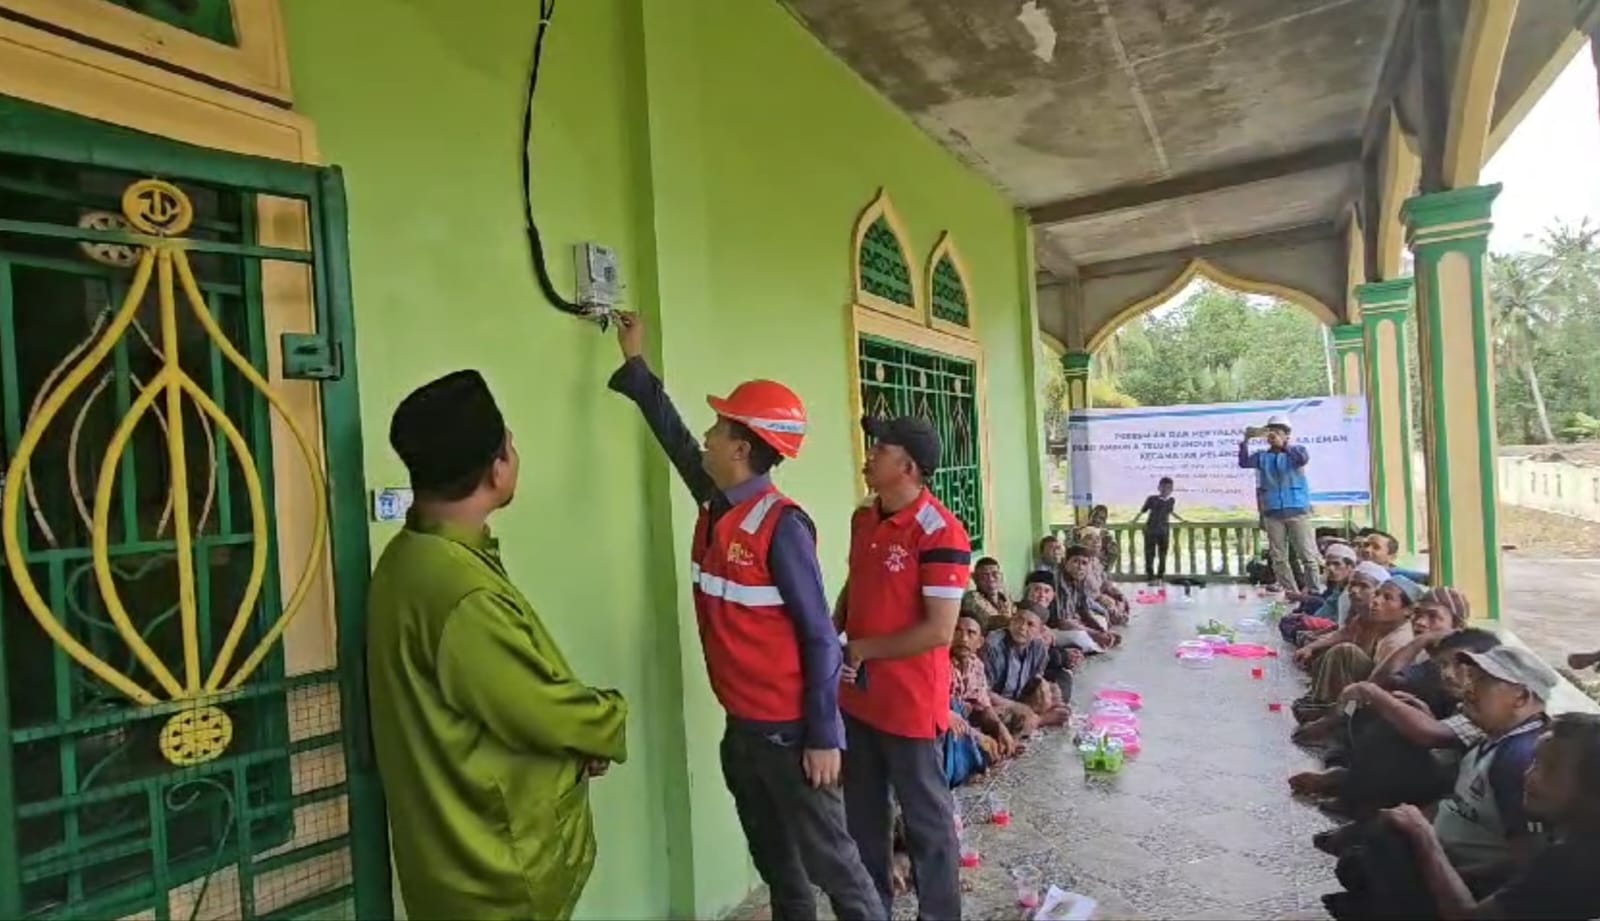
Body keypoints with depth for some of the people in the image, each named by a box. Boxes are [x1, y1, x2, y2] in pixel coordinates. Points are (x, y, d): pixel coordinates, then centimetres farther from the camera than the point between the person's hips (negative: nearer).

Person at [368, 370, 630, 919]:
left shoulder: (414, 557, 1)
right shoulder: (461, 592, -32)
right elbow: (543, 713, -23)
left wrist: (580, 736, -1)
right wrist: (611, 721, -4)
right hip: (500, 871, -9)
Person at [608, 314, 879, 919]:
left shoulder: (781, 525, -21)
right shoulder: (715, 505, 0)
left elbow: (820, 638, -18)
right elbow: (672, 435, 15)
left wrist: (823, 738, -17)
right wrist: (634, 363, 21)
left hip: (787, 729, -7)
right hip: (740, 724, 8)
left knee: (828, 859, 9)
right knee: (773, 859, 22)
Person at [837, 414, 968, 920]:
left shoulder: (940, 532, -21)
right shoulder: (862, 519, 3)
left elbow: (939, 631, -23)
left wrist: (863, 649, -16)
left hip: (910, 703, -7)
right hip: (857, 696, 8)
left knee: (925, 818, 13)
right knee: (863, 813, 22)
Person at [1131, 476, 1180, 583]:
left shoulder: (1171, 501, 6)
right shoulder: (1152, 499, -7)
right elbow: (1142, 511, -3)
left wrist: (1182, 520, 36)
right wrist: (1135, 520, -12)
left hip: (1164, 531, 4)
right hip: (1151, 530, -4)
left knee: (1163, 555, 7)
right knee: (1150, 554, -3)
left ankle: (1160, 577, 15)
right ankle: (1150, 577, 2)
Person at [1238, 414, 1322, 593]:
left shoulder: (1296, 451, 5)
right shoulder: (1262, 456, 10)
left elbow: (1304, 459, -18)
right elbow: (1244, 462, -8)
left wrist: (1283, 445, -23)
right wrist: (1246, 441, -18)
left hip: (1298, 511, -3)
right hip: (1272, 514, 3)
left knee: (1308, 555, -3)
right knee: (1278, 558, 4)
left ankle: (1315, 593, 3)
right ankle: (1291, 594, 12)